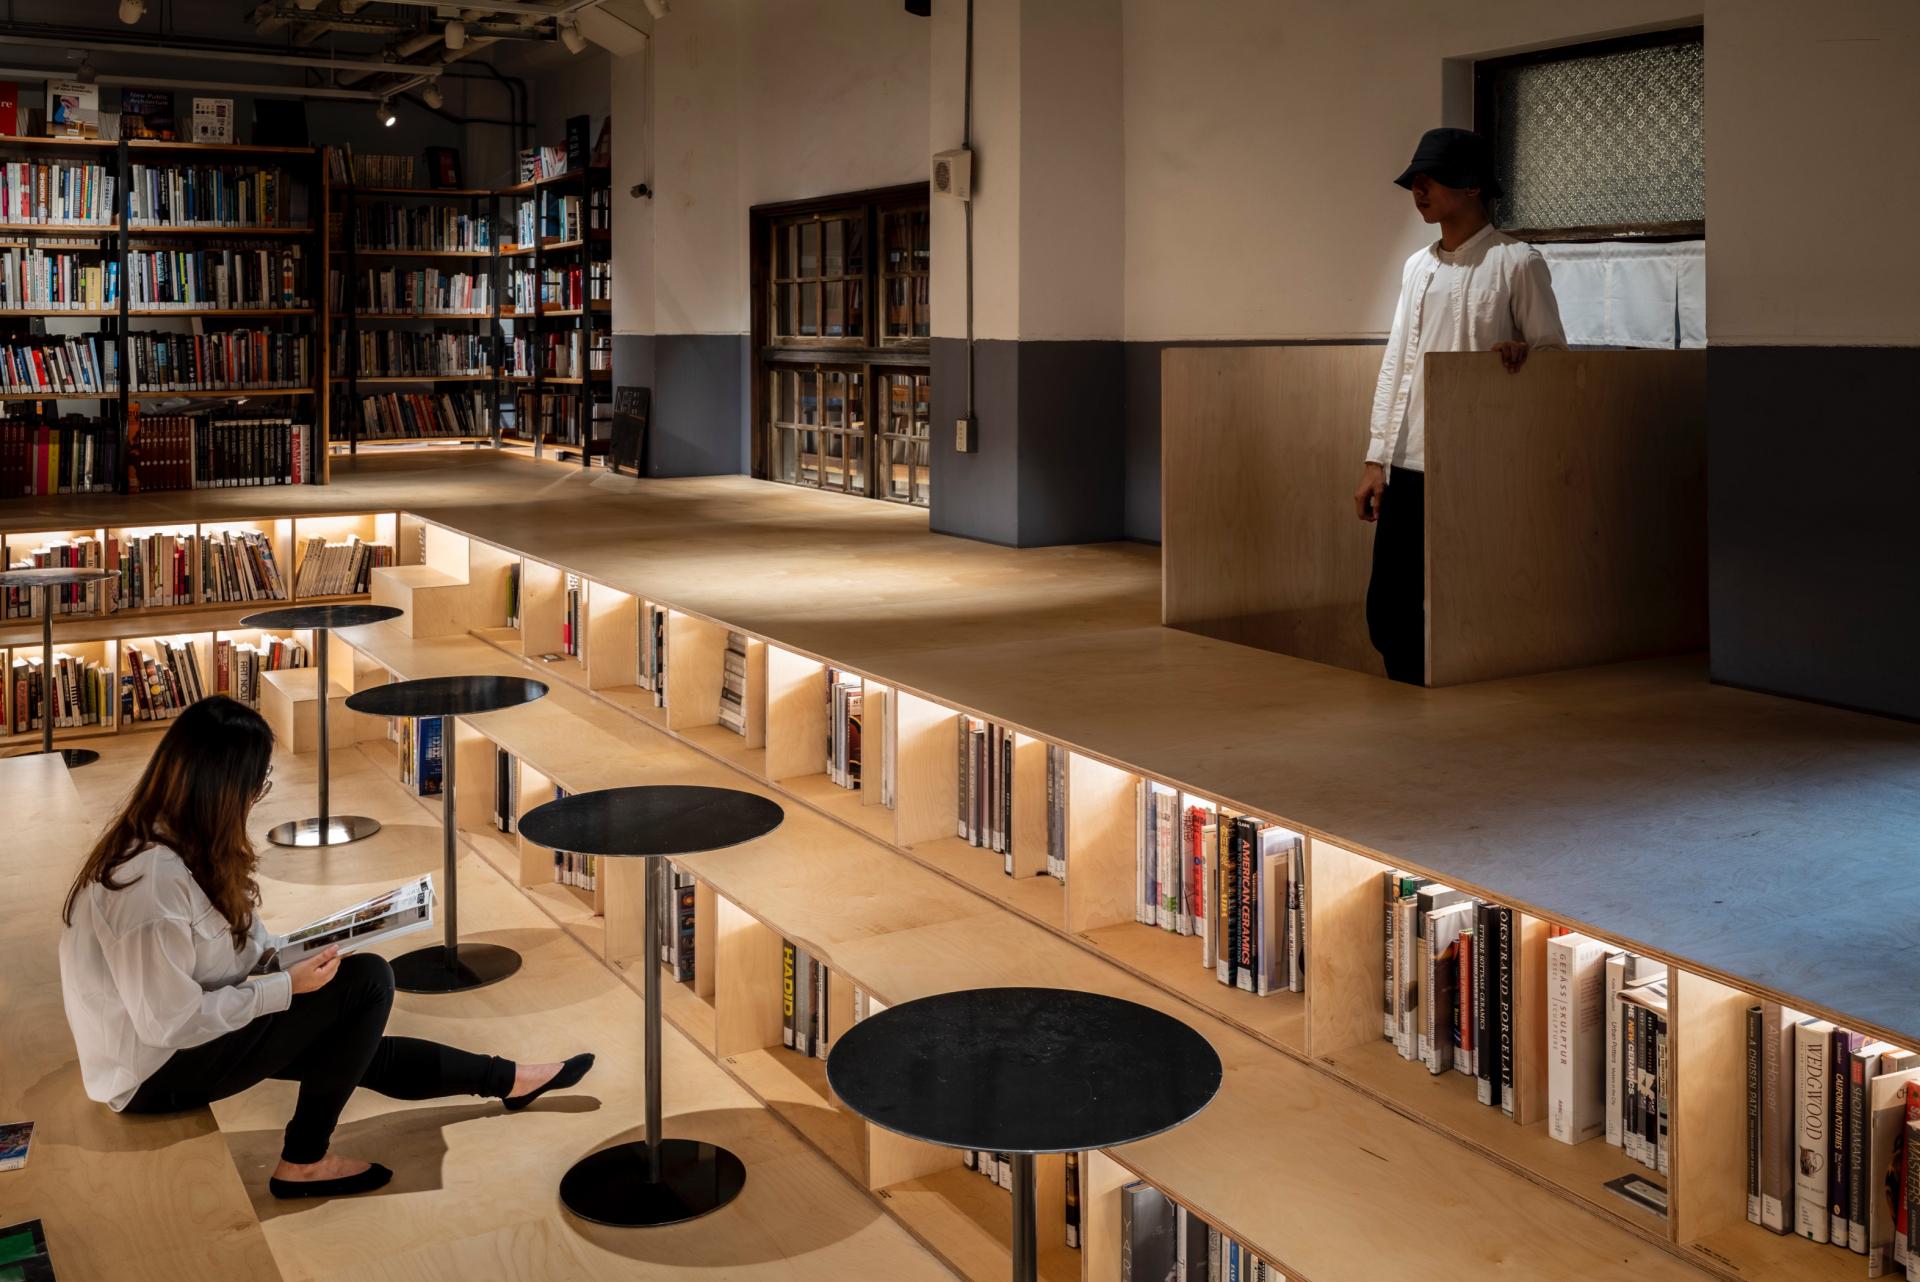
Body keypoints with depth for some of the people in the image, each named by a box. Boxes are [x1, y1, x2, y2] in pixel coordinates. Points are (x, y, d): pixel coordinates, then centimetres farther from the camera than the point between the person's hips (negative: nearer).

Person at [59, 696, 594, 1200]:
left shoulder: (169, 839, -1)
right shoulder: (153, 878, -31)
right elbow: (169, 1022, -26)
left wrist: (289, 957, -4)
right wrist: (287, 987, -19)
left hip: (178, 1033, 9)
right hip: (155, 1073, -9)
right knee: (366, 981, -14)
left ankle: (505, 1080, 29)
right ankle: (305, 1161, -1)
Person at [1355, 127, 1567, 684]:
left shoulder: (1517, 263, -1)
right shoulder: (1417, 268, 16)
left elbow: (1553, 351, 1)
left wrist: (1521, 351, -23)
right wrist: (1376, 457, 11)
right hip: (1408, 465, 6)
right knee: (1387, 607, 5)